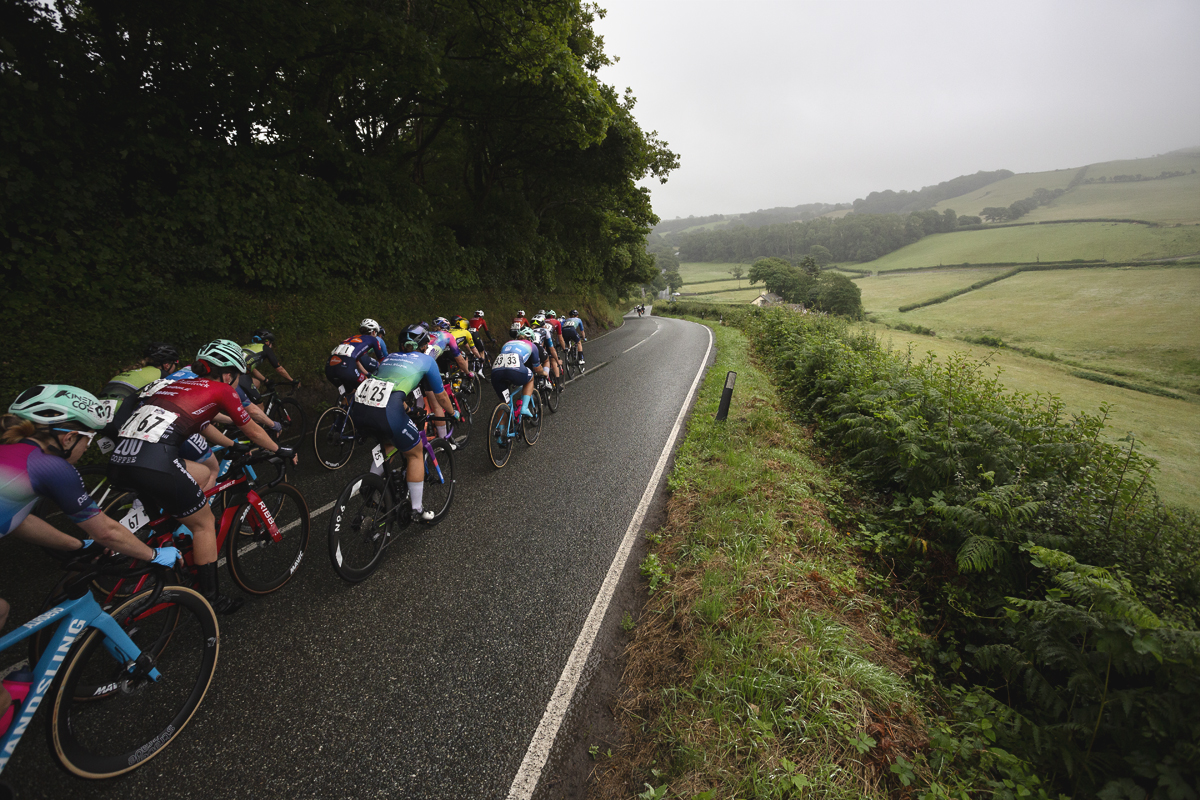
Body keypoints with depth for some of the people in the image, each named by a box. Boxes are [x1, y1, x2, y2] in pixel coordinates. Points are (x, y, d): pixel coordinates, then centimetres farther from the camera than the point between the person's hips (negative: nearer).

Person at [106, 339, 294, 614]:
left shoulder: (180, 385, 25)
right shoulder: (221, 390, 6)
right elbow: (253, 431, 15)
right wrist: (281, 451, 30)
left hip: (119, 460, 8)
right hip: (153, 465, -8)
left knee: (203, 473, 29)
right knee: (205, 522, 9)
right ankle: (210, 600, 17)